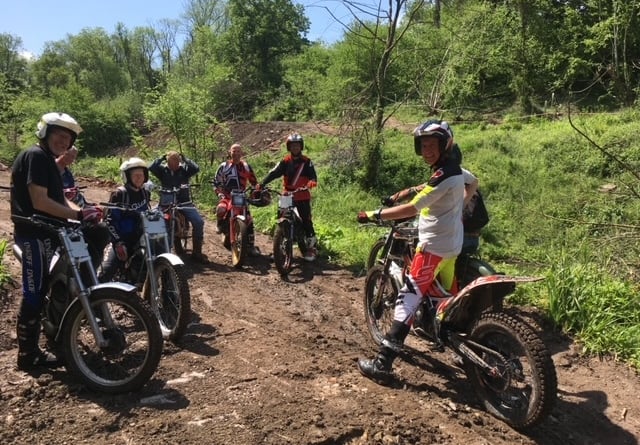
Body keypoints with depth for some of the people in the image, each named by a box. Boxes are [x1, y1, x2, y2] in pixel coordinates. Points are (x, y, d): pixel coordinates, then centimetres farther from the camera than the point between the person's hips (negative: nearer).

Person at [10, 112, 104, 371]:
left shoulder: (48, 161, 18)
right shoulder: (36, 156, -13)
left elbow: (59, 200, 11)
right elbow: (40, 202, -23)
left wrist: (84, 211, -7)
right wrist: (79, 215, -23)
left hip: (46, 233, 10)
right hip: (34, 234, -10)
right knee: (35, 294, -5)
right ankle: (28, 354, 4)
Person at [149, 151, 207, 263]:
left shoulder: (184, 169, 5)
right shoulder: (162, 170, 6)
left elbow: (196, 168, -12)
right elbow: (151, 168, -12)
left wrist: (184, 158, -7)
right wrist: (162, 158, -6)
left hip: (184, 203, 0)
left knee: (199, 222, -18)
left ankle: (197, 252, -7)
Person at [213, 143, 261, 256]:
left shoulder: (246, 166, 11)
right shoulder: (223, 166, 7)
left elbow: (254, 181, 16)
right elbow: (216, 182, 7)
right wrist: (220, 194, -8)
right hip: (226, 196, -1)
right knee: (220, 209, -35)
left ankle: (251, 246, 0)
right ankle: (221, 225, -1)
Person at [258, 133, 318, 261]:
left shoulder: (306, 161, 2)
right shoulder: (285, 161, 6)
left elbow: (312, 173, -13)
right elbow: (274, 173, -5)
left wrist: (313, 181, -38)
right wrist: (262, 183, -20)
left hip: (303, 196, -2)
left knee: (306, 220, -6)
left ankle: (311, 246, 4)